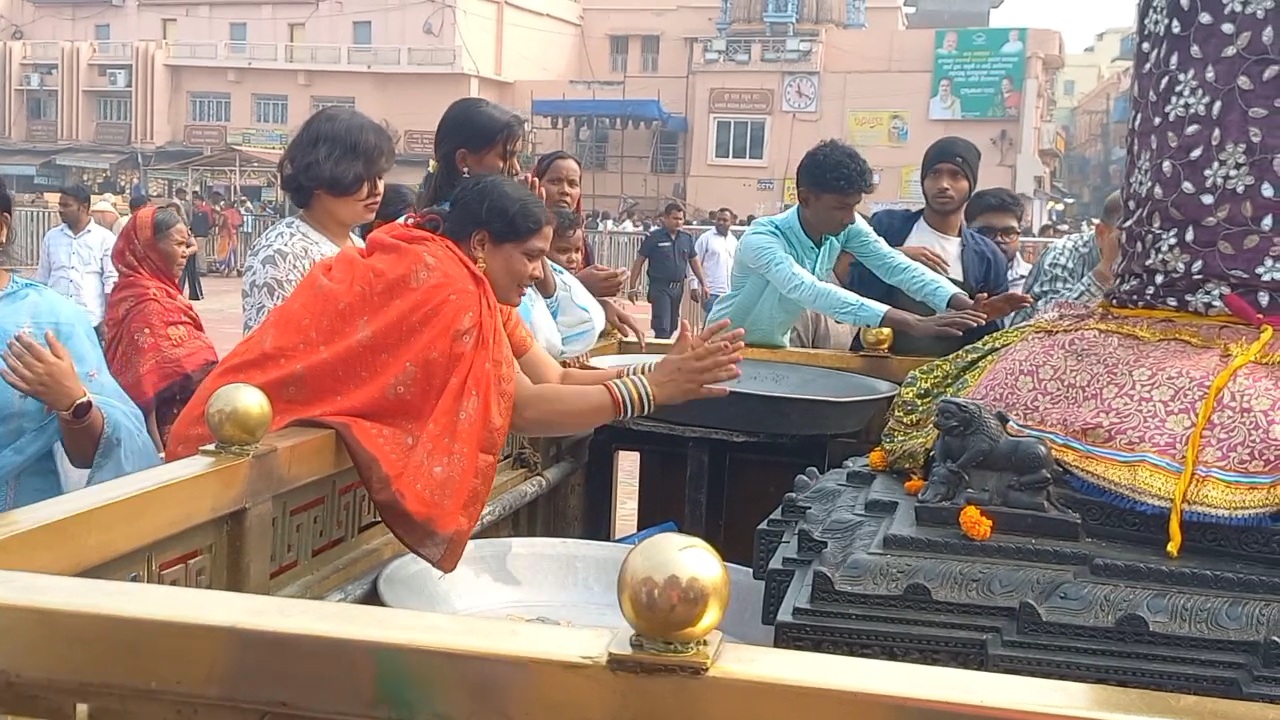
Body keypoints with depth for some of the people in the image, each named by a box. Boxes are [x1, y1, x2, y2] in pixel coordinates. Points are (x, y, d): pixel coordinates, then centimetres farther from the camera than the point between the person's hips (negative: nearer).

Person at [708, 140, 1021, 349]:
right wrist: (912, 323, -55)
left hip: (775, 347, 5)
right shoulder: (762, 239, -32)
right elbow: (809, 291, -46)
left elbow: (896, 266, -21)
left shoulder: (847, 228, -13)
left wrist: (965, 304, -40)